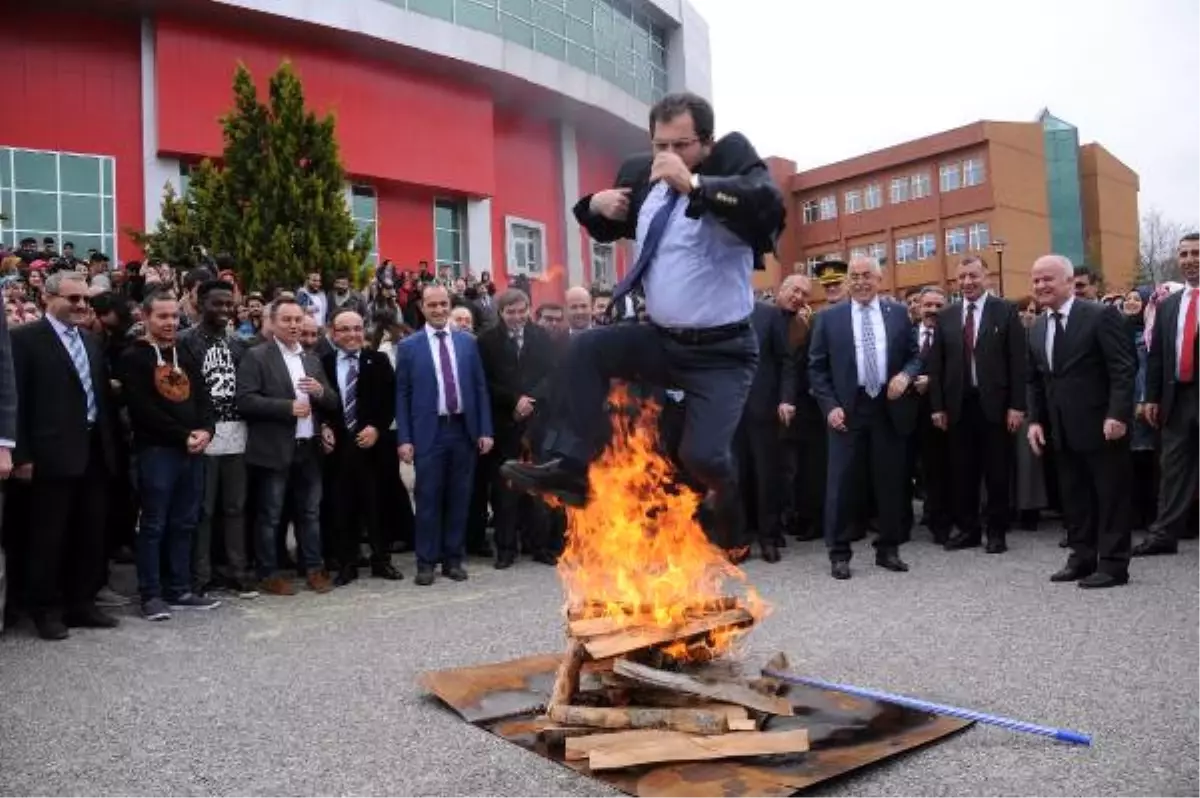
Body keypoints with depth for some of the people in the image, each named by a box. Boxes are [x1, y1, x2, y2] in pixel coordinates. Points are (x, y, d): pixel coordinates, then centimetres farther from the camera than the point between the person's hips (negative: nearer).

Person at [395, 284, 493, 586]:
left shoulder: (467, 342, 7)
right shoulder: (409, 346, 1)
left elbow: (480, 388, 8)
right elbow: (402, 395, 0)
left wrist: (485, 430, 2)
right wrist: (404, 439, -7)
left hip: (464, 430, 2)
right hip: (429, 432, -2)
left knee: (459, 498, 8)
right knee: (428, 499, 2)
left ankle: (453, 559, 19)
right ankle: (426, 562, 13)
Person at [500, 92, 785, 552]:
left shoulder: (734, 160, -11)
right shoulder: (642, 175, 5)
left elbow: (769, 207, -34)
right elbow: (608, 228, 22)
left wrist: (693, 183, -41)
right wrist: (598, 203, -2)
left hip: (722, 351, -5)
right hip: (661, 338, 6)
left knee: (702, 455, -15)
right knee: (585, 349, -12)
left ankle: (725, 519, 21)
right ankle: (570, 468, -8)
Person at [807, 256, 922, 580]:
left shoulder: (898, 313, 8)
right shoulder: (829, 317, 3)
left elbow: (915, 355, 12)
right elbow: (817, 367, 2)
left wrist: (905, 375, -10)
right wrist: (830, 406, -8)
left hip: (889, 407, 2)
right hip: (848, 409, -2)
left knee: (890, 481, 8)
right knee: (841, 482, -1)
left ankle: (888, 549, 21)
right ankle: (839, 553, 8)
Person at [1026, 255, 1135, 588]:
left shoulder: (1101, 315, -9)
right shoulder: (1037, 329, 13)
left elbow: (1124, 369, -13)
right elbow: (1035, 380, 16)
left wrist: (1117, 415, -21)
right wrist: (1035, 420, 7)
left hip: (1101, 425, -7)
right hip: (1061, 429, 7)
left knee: (1110, 496, 2)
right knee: (1073, 497, 11)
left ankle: (1113, 564, 9)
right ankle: (1082, 558, 19)